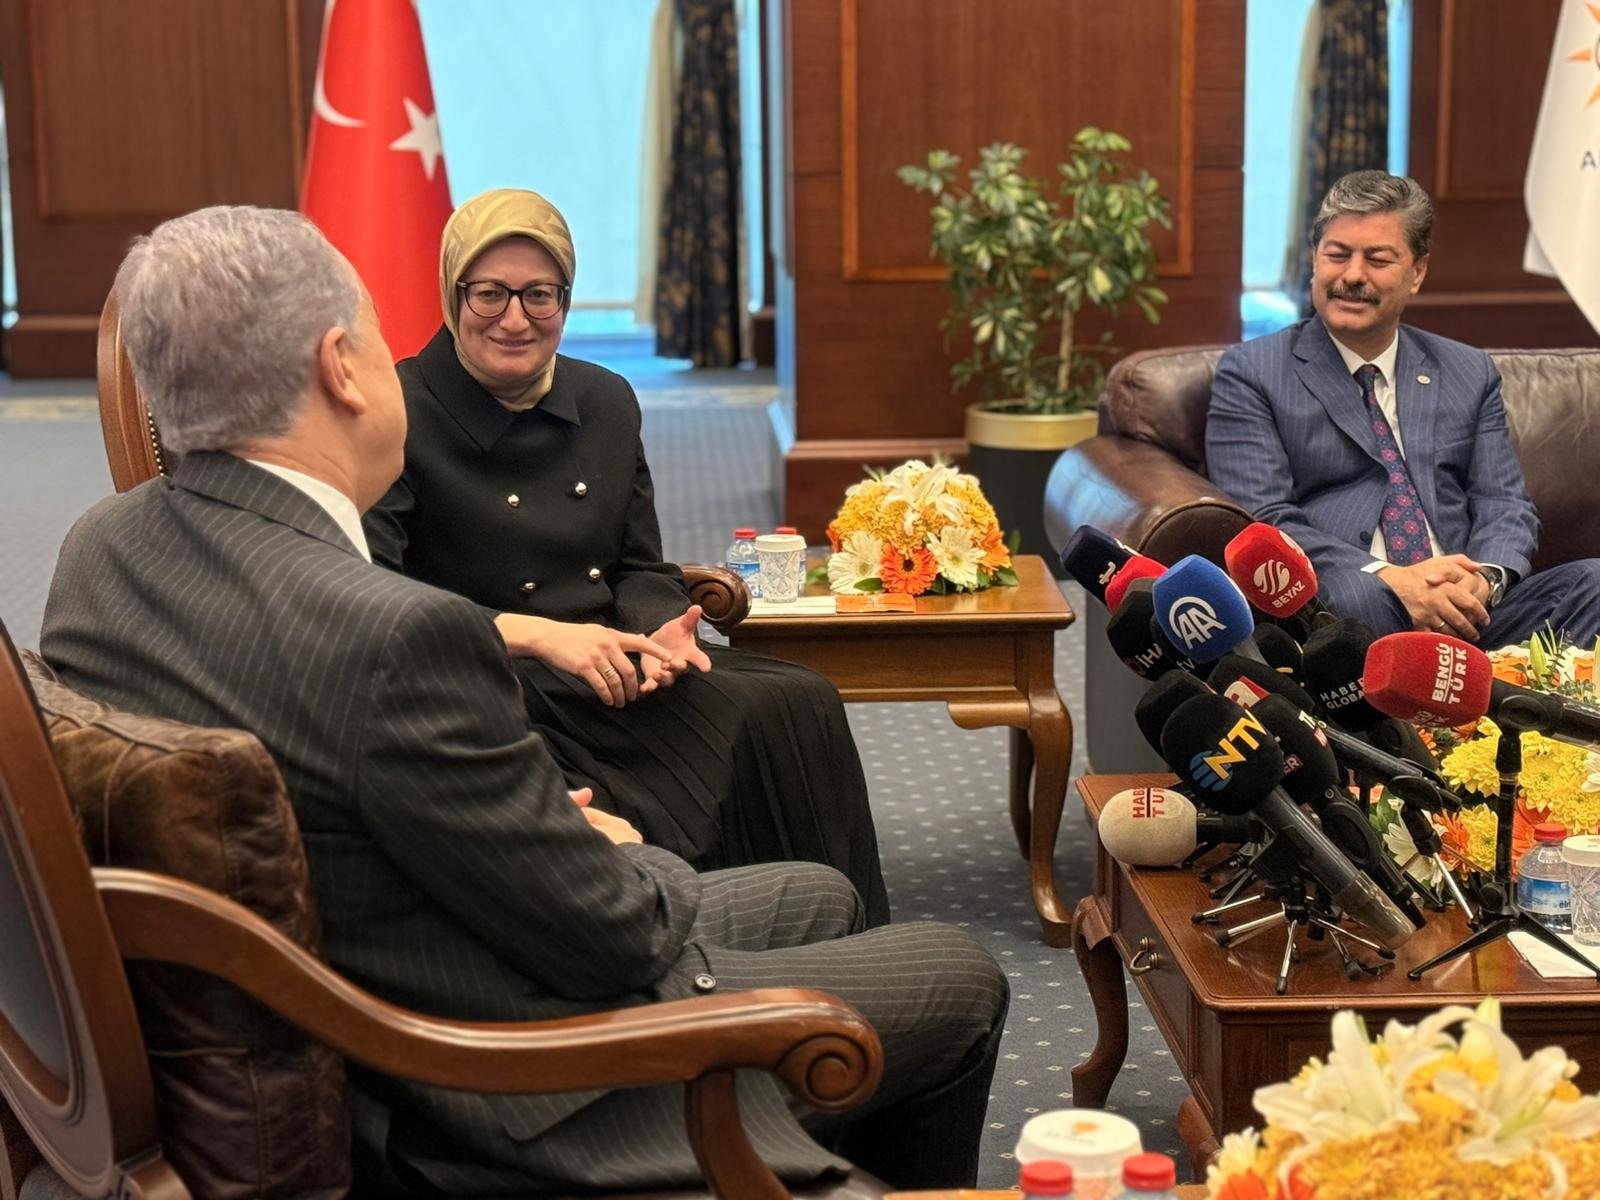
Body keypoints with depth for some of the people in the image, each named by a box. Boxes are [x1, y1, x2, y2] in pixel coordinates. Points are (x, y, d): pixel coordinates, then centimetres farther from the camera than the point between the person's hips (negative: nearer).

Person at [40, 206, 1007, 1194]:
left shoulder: (98, 550, -6)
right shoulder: (397, 636, -33)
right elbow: (612, 939, -23)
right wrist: (613, 851, 1)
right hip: (500, 1111, -9)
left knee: (821, 898, 25)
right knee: (961, 982, 10)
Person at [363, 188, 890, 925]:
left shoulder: (607, 402, 14)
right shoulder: (402, 416, -7)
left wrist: (657, 630, -8)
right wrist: (537, 634, -24)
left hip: (608, 667, 7)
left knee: (801, 704, -19)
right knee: (757, 724, -25)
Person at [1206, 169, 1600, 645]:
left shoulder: (1471, 374, 22)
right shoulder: (1250, 374, 7)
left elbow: (1504, 504, 15)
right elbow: (1262, 520, -4)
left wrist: (1483, 577, -11)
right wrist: (1388, 579, -19)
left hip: (1469, 609, 4)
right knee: (1356, 597, -39)